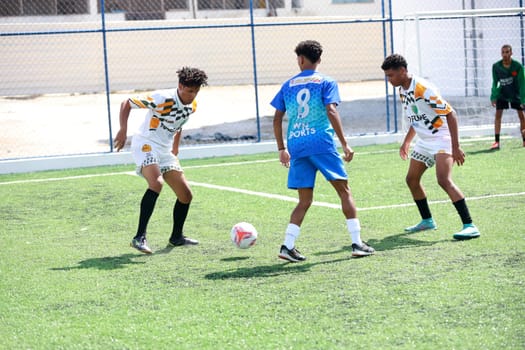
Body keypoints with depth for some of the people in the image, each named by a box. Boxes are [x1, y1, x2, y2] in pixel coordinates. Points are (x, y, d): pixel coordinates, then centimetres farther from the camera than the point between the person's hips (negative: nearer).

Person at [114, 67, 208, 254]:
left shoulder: (192, 106, 4)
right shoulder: (162, 98, -20)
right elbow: (126, 104, -15)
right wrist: (123, 130, -26)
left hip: (165, 151, 8)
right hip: (146, 145, -8)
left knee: (186, 195, 8)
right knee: (156, 183, -34)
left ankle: (176, 237, 31)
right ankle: (139, 237, -33)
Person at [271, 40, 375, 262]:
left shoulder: (288, 85, 14)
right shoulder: (326, 83, 3)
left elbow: (277, 119, 13)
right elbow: (331, 112, -10)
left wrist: (282, 149, 21)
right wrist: (344, 144, -10)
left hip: (296, 146, 4)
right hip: (322, 144, -4)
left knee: (305, 201, 11)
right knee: (344, 191, 5)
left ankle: (287, 246, -3)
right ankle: (357, 243, -1)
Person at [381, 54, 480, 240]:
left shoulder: (423, 88, -24)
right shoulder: (402, 90, 5)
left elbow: (450, 114, -23)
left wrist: (455, 148, -27)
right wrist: (406, 141, 23)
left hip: (441, 139, -10)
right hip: (424, 141, 10)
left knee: (444, 180, -25)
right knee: (412, 179, 15)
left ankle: (469, 226, -26)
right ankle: (427, 220, 33)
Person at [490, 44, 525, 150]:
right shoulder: (496, 66, -16)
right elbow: (495, 83, -5)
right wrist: (493, 97, -11)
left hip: (516, 94, -1)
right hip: (502, 93, 1)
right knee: (498, 114, -12)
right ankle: (497, 142, -13)